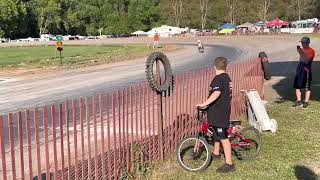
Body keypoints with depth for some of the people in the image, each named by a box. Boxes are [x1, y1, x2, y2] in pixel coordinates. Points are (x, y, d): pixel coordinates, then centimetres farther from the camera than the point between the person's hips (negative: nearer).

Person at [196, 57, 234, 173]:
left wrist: (204, 104, -39)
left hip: (218, 113, -10)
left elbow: (216, 93, -35)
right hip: (224, 110, 10)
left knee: (223, 138, -6)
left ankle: (229, 164, -2)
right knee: (217, 133, 27)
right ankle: (216, 153, 46)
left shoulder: (218, 79, -18)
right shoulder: (227, 77, 13)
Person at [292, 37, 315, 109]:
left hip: (306, 70, -8)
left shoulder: (311, 51, -9)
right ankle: (299, 101, 14)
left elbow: (307, 61, -22)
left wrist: (301, 53, -27)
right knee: (297, 86, 7)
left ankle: (306, 102, 5)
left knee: (307, 87, 1)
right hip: (299, 69, 8)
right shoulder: (302, 49, 15)